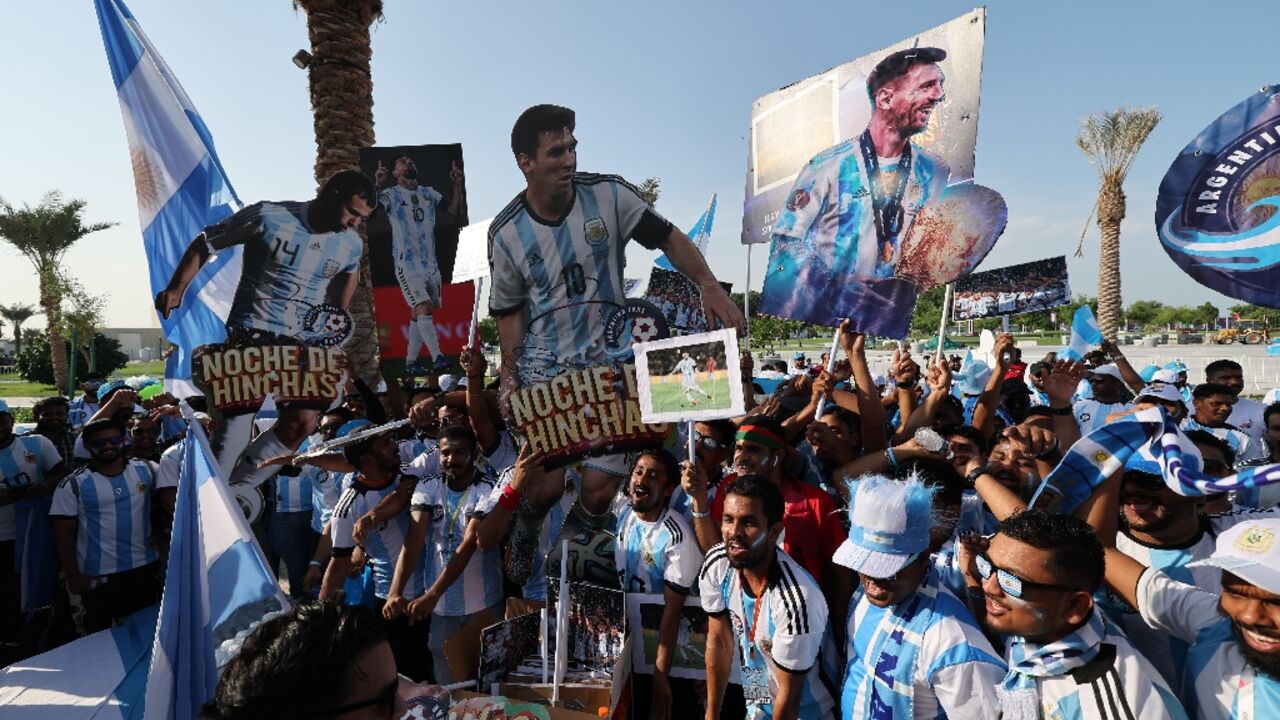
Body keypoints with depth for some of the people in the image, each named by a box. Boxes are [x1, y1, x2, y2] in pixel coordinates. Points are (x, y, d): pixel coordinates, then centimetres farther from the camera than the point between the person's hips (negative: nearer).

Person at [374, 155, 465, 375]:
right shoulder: (391, 195, -2)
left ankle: (410, 362, 16)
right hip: (407, 264, -5)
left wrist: (457, 185, 2)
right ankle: (438, 357, -21)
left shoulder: (429, 193, 14)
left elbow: (454, 212, 13)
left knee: (418, 314, 9)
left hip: (430, 263, 6)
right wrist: (376, 185, -32)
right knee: (424, 308, -18)